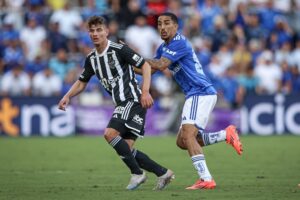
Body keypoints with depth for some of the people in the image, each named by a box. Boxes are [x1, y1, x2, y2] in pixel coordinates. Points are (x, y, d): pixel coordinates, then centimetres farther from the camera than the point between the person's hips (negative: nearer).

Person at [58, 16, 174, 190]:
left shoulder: (119, 49, -11)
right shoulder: (91, 58, 12)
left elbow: (145, 65, -10)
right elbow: (82, 82, 22)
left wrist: (145, 92, -20)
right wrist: (68, 96, 4)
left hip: (133, 100, -8)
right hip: (122, 104, 8)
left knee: (110, 133, -22)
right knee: (126, 149, 1)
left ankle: (137, 173, -12)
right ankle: (163, 173, 11)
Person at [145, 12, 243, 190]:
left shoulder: (179, 42, -14)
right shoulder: (163, 47, 16)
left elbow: (160, 65, -22)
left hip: (201, 93, -10)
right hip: (194, 95, 10)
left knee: (188, 135, -22)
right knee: (182, 142, 10)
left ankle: (206, 179, -26)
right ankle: (227, 134, 16)